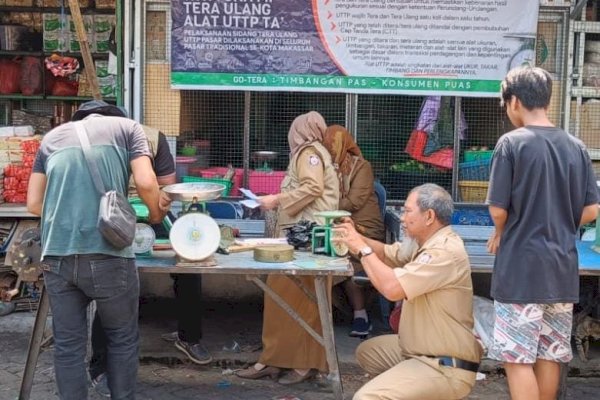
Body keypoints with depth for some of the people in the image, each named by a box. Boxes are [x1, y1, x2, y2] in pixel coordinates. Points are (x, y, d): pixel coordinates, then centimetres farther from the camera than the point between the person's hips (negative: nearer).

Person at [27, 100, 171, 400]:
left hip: (56, 255, 3)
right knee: (122, 339, 14)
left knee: (67, 344, 11)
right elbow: (145, 183, -2)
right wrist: (156, 213, 16)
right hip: (107, 254, -3)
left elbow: (33, 203, 16)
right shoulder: (127, 127, 13)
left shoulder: (53, 136, 21)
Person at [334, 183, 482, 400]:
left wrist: (362, 249, -18)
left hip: (446, 367, -10)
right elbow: (387, 253, 19)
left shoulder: (446, 252, -24)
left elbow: (392, 288, -31)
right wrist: (356, 238, 0)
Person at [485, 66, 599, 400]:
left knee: (518, 358, 0)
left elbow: (498, 209, -12)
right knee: (550, 355, 15)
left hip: (521, 268, -6)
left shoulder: (512, 143, -10)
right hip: (563, 268, 6)